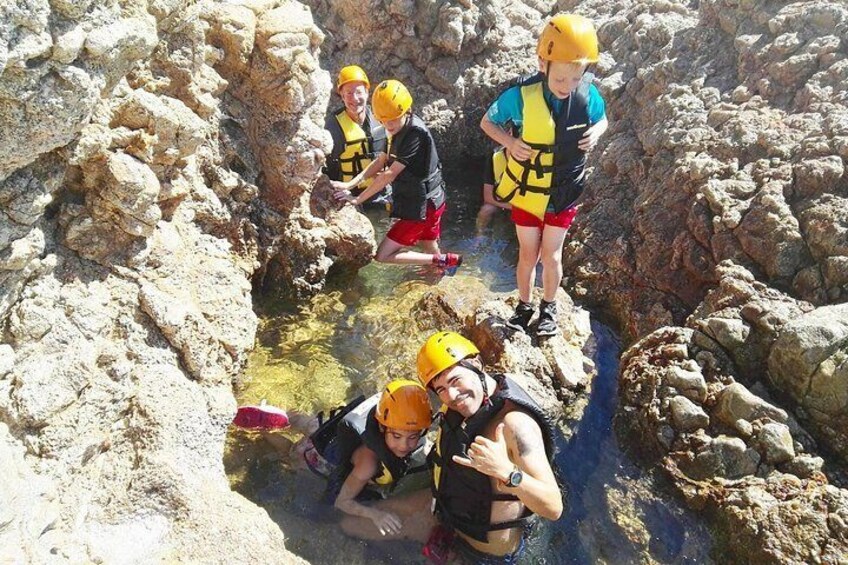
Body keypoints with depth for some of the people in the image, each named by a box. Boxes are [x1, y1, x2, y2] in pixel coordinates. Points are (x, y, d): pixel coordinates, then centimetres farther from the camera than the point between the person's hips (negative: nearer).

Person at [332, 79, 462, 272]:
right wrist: (350, 184, -5)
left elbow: (390, 174, -23)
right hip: (426, 203, 9)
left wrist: (358, 199, -17)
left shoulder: (416, 133, -23)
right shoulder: (399, 129, 5)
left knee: (383, 255, -4)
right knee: (431, 253, 20)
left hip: (423, 206, -9)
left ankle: (444, 260, -2)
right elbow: (381, 161, 5)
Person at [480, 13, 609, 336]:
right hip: (527, 192, -1)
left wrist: (595, 133, -16)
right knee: (528, 255, 11)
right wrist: (509, 142, -25)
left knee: (551, 255, 8)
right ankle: (524, 305, 34)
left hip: (564, 194, 1)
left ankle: (548, 307, 32)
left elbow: (602, 119, 7)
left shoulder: (588, 95, -15)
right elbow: (487, 122, -7)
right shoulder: (521, 95, -22)